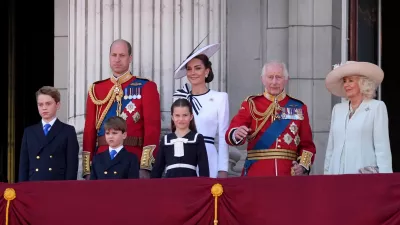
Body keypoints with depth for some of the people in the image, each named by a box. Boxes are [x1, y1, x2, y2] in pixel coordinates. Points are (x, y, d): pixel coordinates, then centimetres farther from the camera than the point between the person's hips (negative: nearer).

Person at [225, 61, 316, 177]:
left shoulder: (298, 108, 11)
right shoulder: (251, 104, 6)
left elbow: (307, 144, 13)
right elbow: (231, 132, -7)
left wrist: (303, 166, -6)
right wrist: (236, 134, -30)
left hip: (289, 175, 2)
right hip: (256, 175, -2)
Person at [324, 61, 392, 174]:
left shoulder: (377, 107, 1)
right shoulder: (337, 109, 16)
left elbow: (382, 147, -4)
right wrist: (327, 172, 11)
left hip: (366, 174, -4)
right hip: (337, 173, 4)